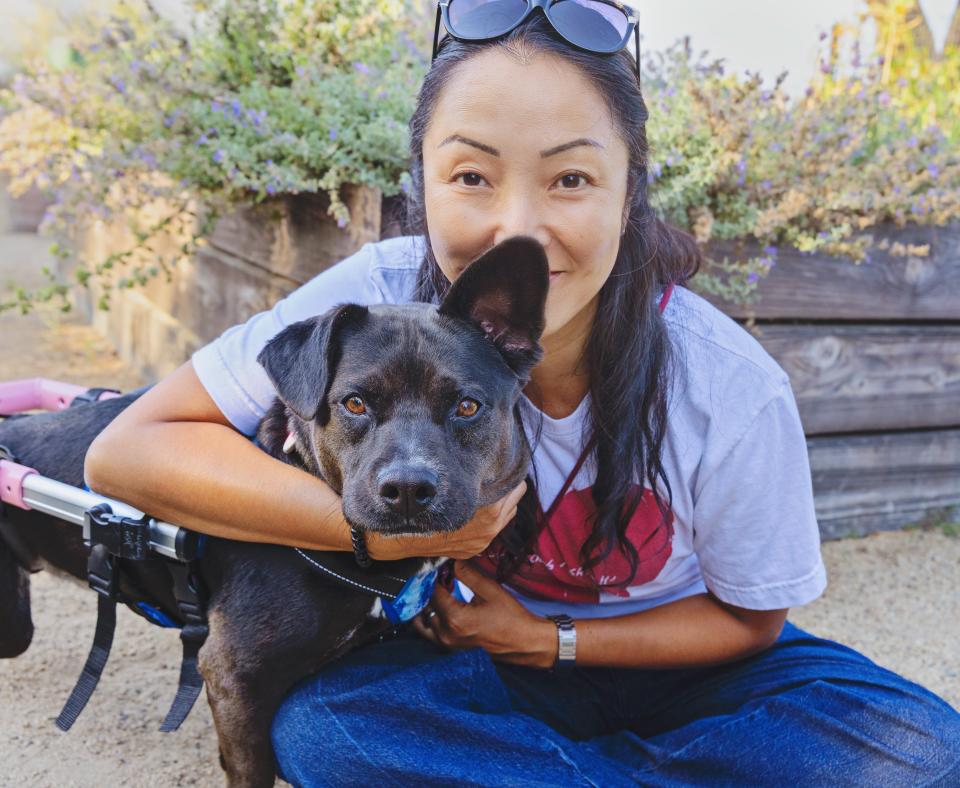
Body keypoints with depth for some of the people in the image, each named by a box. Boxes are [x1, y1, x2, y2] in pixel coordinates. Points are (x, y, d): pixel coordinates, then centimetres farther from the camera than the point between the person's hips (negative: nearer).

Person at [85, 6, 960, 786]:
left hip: (675, 662, 1)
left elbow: (749, 620, -8)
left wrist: (549, 640, -19)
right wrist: (383, 528, -35)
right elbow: (126, 451, -26)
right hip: (479, 651, 0)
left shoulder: (733, 396, -25)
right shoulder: (384, 298, -25)